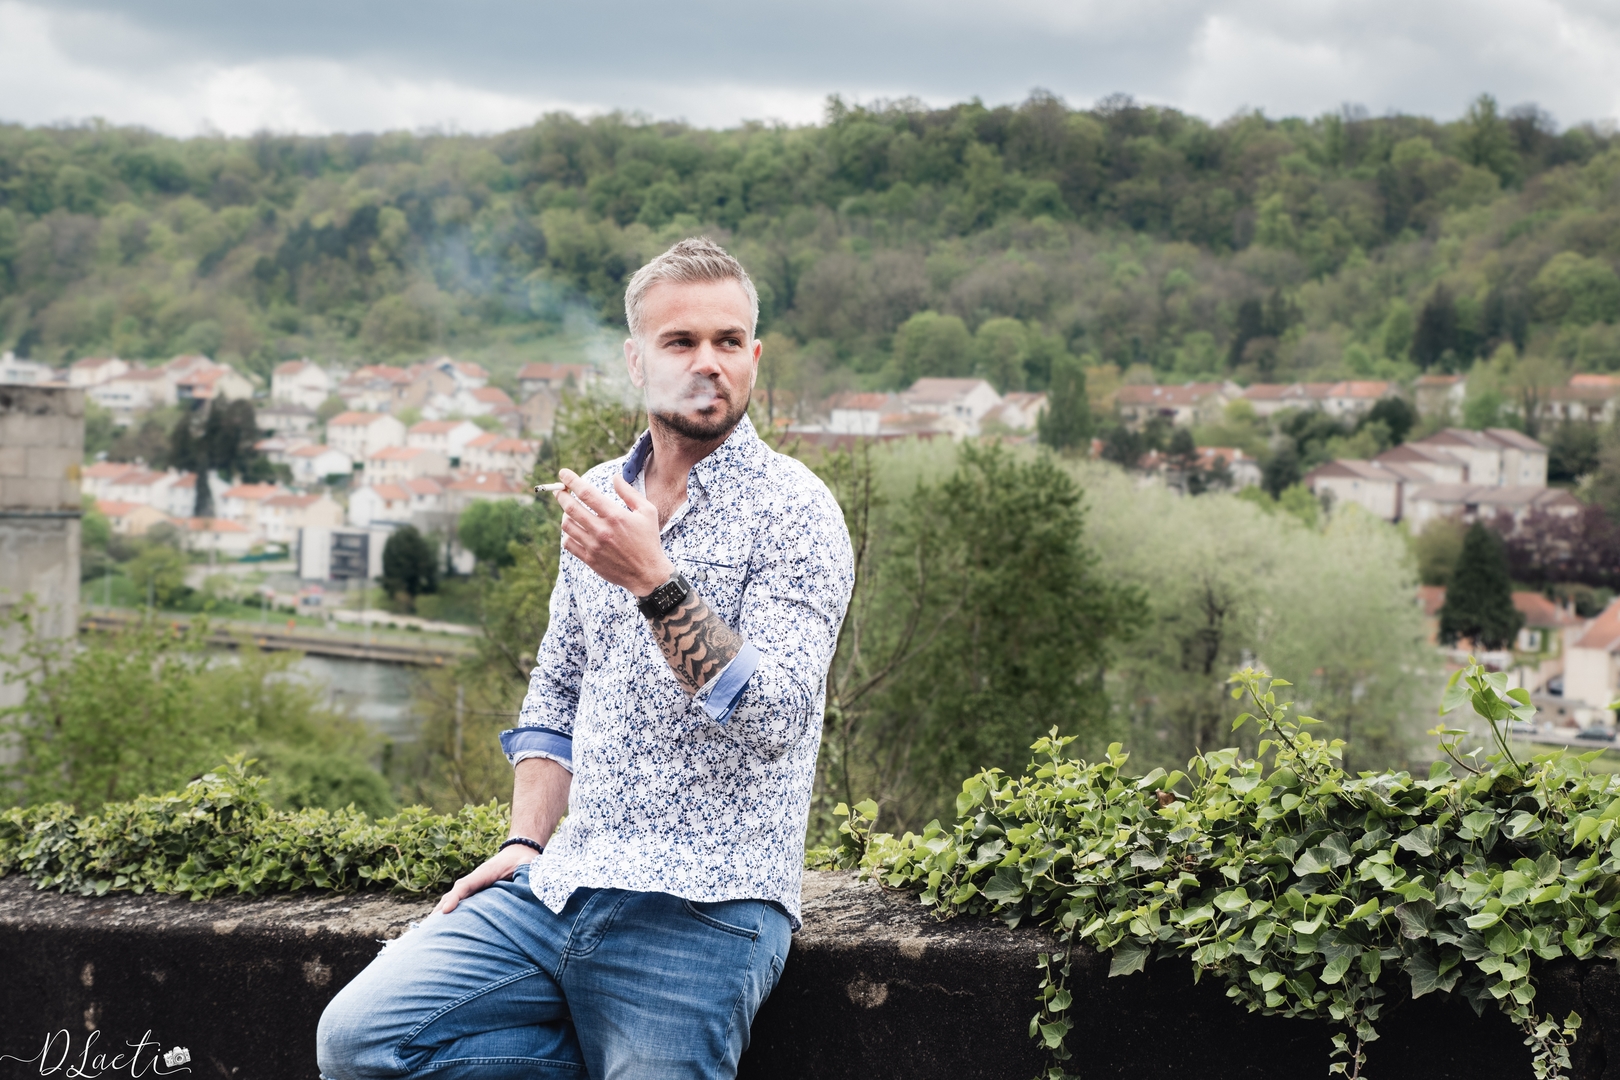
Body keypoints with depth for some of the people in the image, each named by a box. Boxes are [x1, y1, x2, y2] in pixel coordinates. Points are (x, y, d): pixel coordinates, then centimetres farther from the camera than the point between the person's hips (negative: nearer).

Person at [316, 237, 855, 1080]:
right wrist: (526, 842, 8)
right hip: (561, 883, 6)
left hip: (700, 907, -6)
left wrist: (653, 582, -25)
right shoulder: (600, 498, 14)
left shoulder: (793, 511, -6)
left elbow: (776, 718, -18)